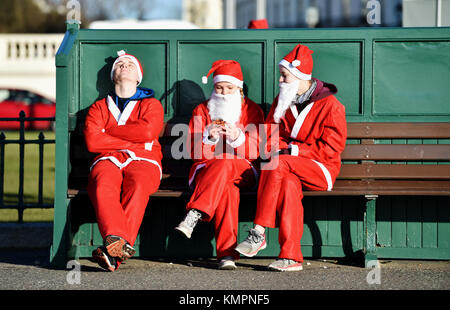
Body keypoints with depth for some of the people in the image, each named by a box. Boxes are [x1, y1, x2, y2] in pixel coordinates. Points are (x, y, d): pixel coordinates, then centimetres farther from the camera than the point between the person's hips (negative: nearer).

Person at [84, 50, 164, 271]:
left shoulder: (151, 104, 22)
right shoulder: (99, 107, 25)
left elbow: (147, 132, -1)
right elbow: (92, 141, 5)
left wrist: (109, 130, 5)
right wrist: (131, 140, 1)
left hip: (143, 161, -1)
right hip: (108, 160, 1)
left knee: (138, 187, -37)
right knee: (103, 187, -36)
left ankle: (113, 253, -52)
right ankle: (117, 241, -57)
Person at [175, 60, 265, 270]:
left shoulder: (251, 110, 13)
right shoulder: (201, 111, 15)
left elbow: (255, 150, 1)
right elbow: (193, 151, 5)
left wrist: (238, 138, -18)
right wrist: (208, 138, -16)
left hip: (243, 170, 0)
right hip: (206, 167, 0)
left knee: (226, 164, -38)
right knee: (227, 187, -36)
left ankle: (194, 215, -48)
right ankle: (227, 253, -49)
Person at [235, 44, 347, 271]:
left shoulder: (330, 105, -4)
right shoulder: (282, 101, 13)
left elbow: (332, 146, -9)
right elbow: (269, 137, 14)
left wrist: (295, 151, -15)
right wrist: (282, 148, -10)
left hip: (321, 170, -4)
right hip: (292, 169, 4)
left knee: (278, 165, -32)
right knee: (288, 184, -34)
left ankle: (258, 233, -35)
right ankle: (291, 257, -40)